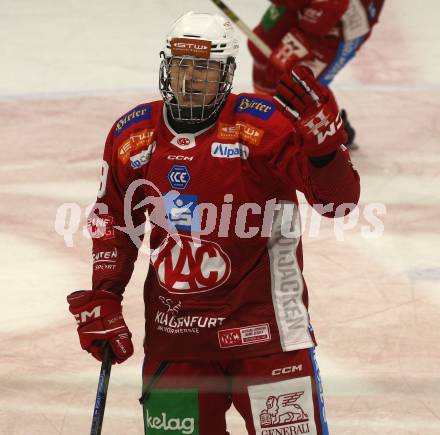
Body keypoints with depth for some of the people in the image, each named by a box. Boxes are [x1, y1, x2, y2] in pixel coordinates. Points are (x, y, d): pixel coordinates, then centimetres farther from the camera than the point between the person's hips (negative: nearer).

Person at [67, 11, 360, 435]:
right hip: (173, 331, 4)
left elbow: (337, 200, -18)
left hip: (261, 320, -4)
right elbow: (113, 222, 16)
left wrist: (322, 137, -35)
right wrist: (101, 301, 11)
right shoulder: (132, 136, 3)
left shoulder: (263, 125, -12)